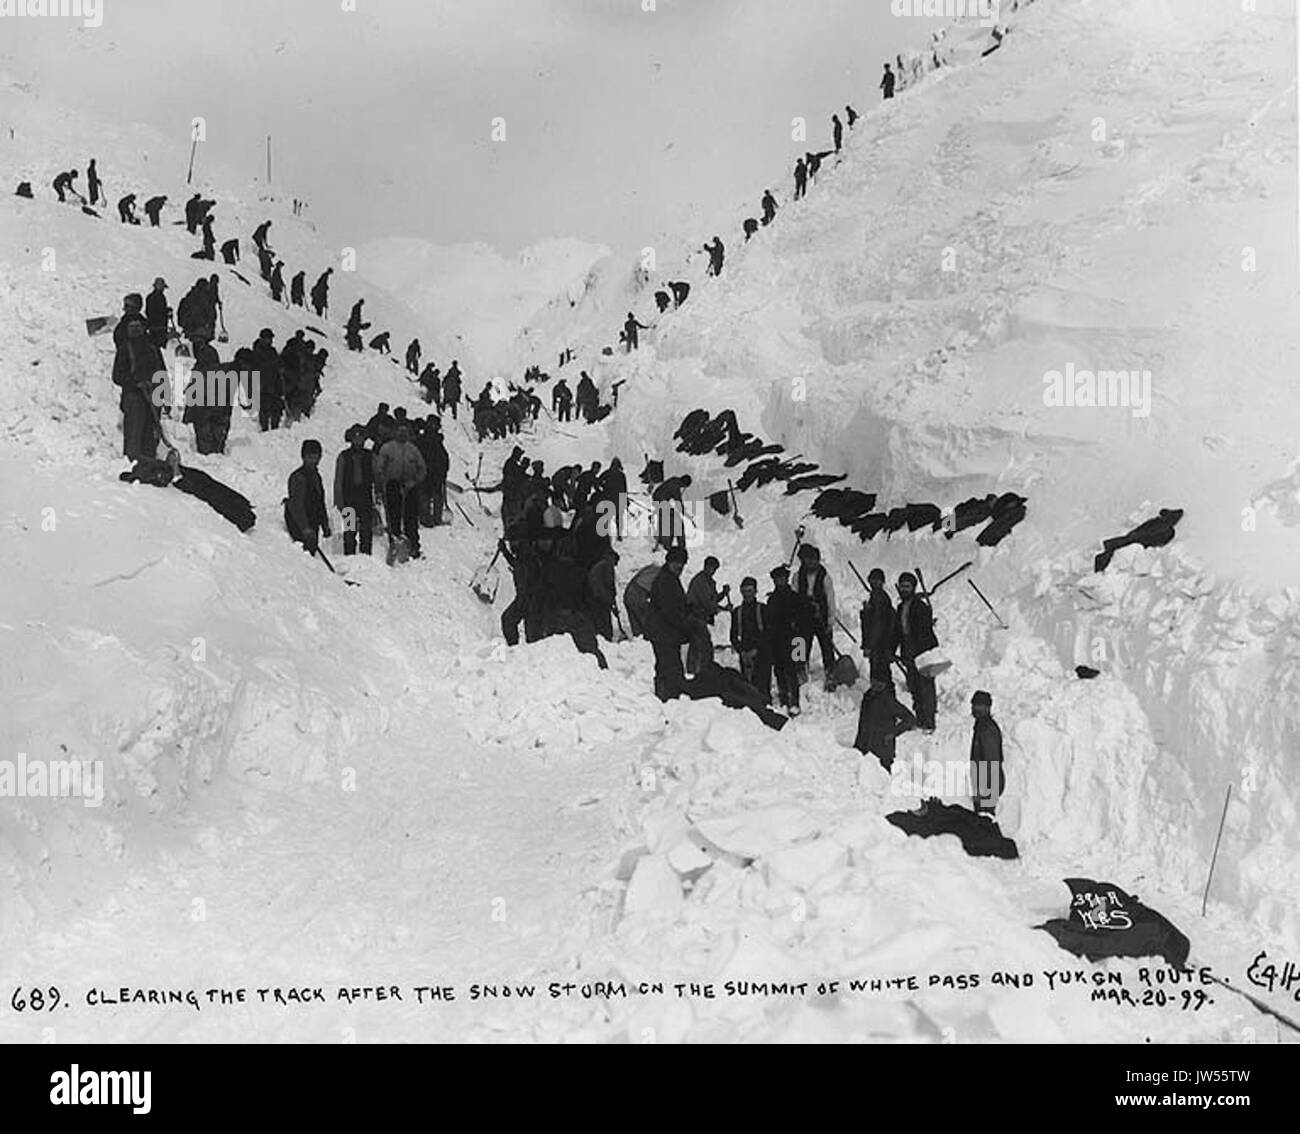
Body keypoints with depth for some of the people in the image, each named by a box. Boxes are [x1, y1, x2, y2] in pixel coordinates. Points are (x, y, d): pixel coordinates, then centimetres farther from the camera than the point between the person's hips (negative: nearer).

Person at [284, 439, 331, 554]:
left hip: (313, 526, 9)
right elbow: (296, 506, -21)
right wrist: (305, 529, -28)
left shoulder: (315, 476, 14)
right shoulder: (298, 477, -14)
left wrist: (325, 525, 22)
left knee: (312, 551, 9)